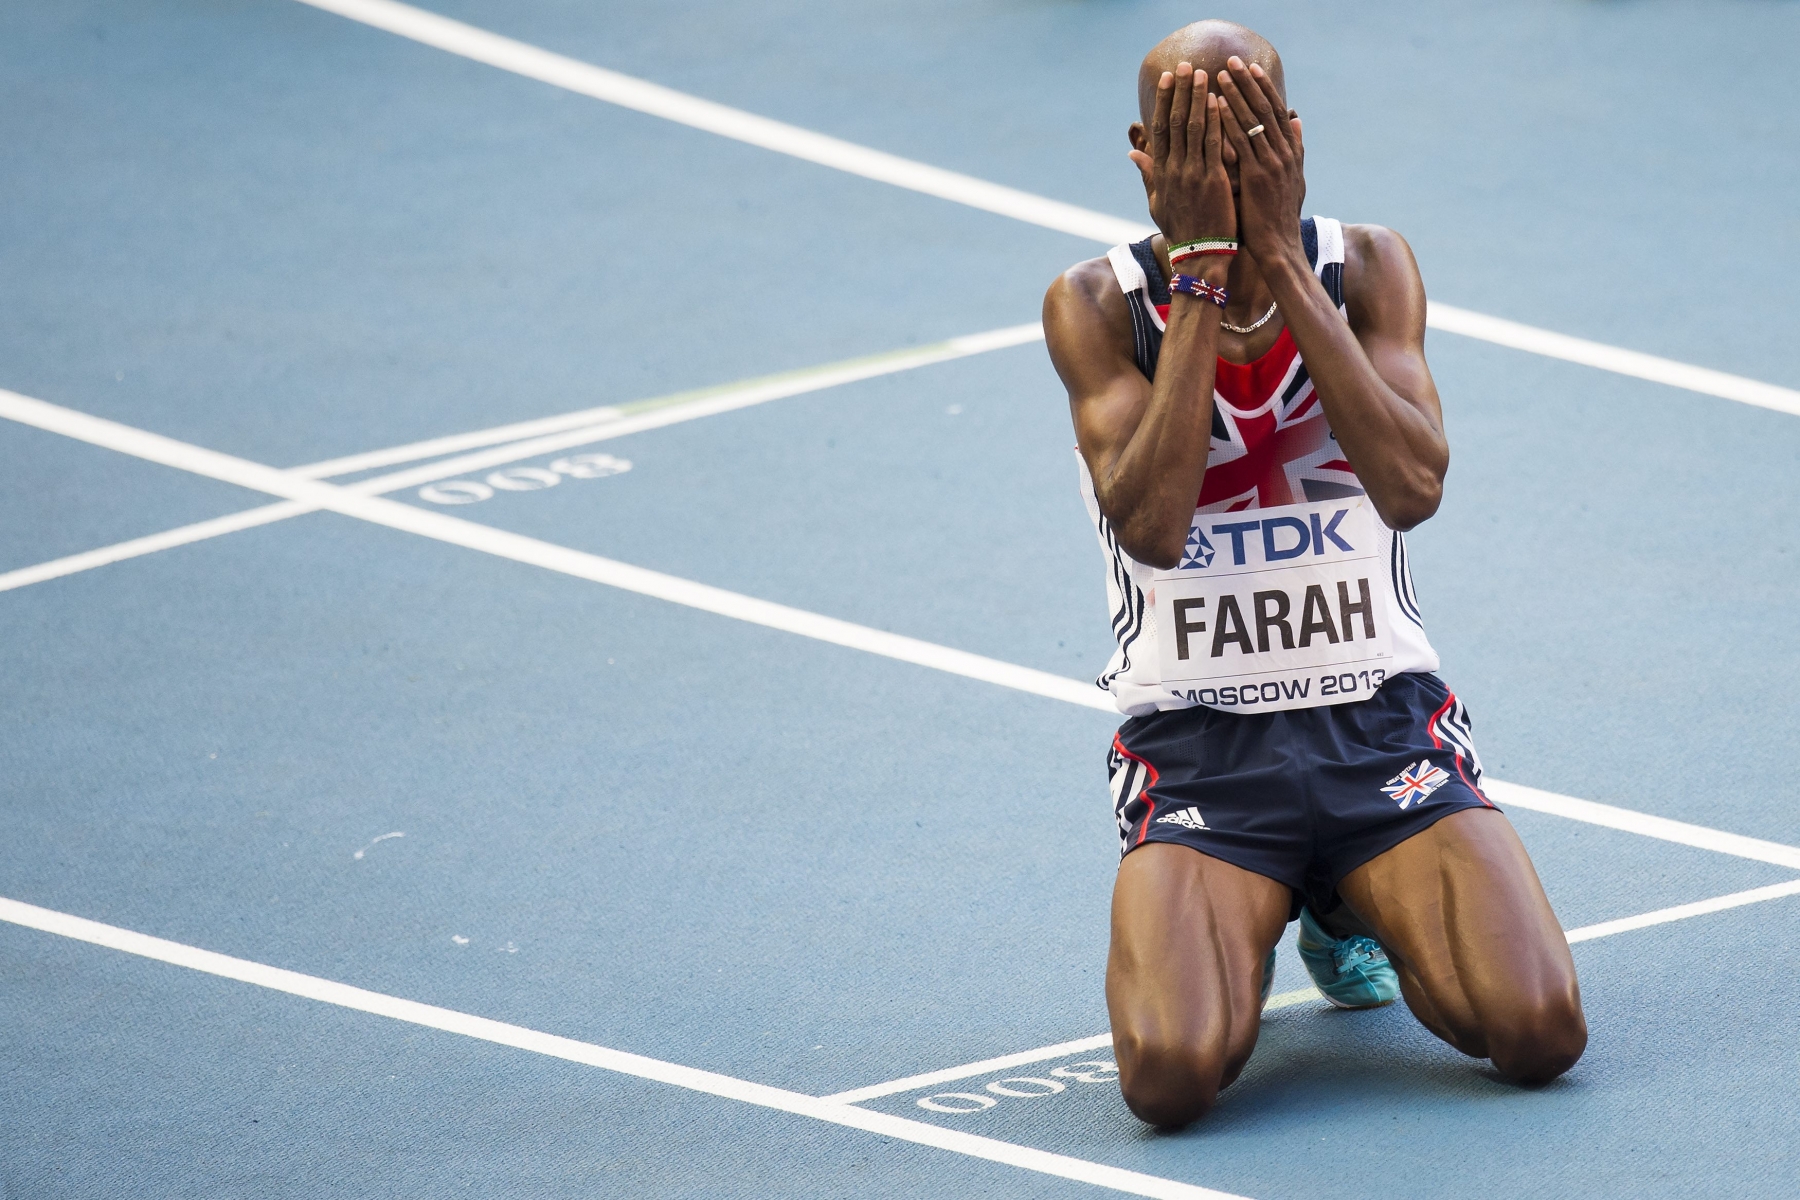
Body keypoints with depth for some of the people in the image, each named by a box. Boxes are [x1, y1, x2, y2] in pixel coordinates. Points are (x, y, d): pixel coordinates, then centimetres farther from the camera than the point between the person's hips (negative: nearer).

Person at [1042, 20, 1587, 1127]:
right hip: (1196, 736, -2)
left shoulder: (1368, 265, 1)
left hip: (1381, 717, 2)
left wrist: (1279, 256, -19)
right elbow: (1152, 526, -21)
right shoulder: (1098, 305, -3)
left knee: (1540, 1033, -21)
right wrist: (1202, 266, -21)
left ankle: (1354, 907, 14)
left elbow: (1413, 487, -18)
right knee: (1173, 1075, -28)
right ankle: (1237, 917, 11)